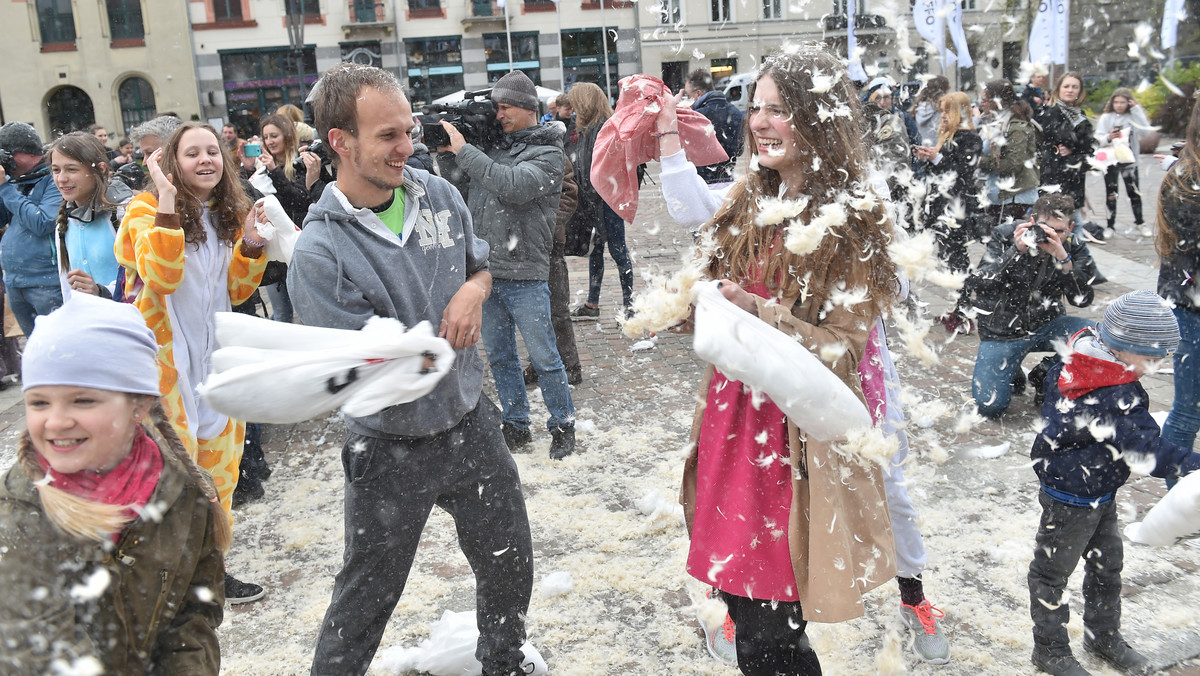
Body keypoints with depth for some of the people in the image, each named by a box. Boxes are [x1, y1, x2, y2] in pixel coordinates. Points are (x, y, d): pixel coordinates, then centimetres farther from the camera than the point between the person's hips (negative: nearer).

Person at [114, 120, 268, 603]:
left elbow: (235, 291, 9)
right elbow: (161, 275, -26)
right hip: (166, 360, -7)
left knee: (218, 464, 15)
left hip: (215, 355, 7)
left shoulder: (228, 215, 9)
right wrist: (167, 200, -28)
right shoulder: (146, 209, -9)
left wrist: (251, 241, -6)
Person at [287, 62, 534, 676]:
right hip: (391, 449, -5)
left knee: (510, 567, 22)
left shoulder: (439, 194, -4)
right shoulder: (319, 251, -21)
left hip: (471, 423, 6)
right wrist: (446, 332, -20)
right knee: (366, 599, 13)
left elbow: (480, 264, 12)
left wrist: (473, 290, -9)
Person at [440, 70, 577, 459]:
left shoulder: (547, 153, -6)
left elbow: (513, 186, -24)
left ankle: (563, 426, 18)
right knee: (499, 355, 14)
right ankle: (516, 426, 28)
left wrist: (463, 150, -18)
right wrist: (444, 148, 1)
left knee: (544, 358, 1)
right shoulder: (491, 146, 11)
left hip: (524, 276, -6)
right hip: (484, 269, 6)